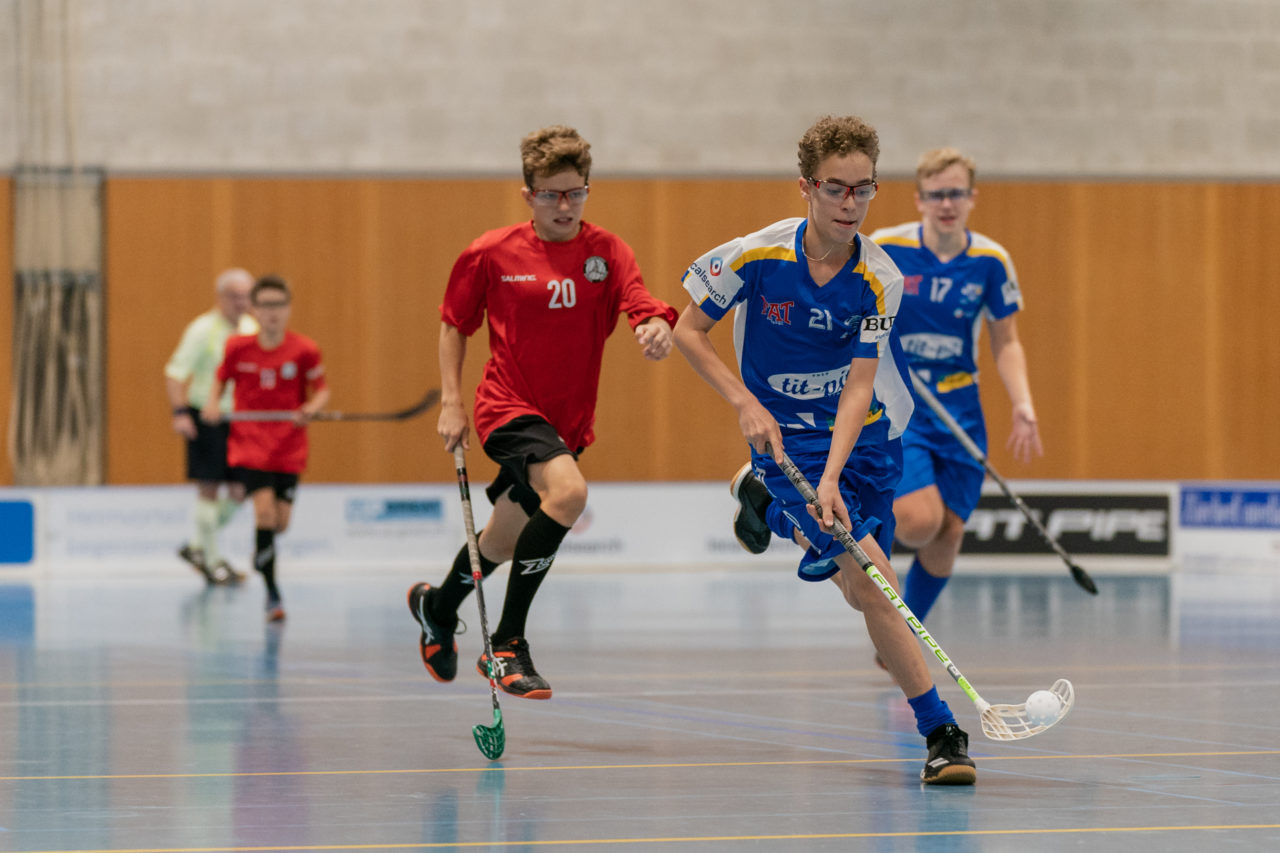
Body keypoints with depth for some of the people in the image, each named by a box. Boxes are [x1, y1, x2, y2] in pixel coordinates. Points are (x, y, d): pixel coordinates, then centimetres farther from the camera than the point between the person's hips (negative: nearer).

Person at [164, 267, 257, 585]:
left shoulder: (252, 329, 9)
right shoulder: (203, 329, -11)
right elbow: (176, 371, -15)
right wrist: (180, 412, -25)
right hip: (206, 418, -6)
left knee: (240, 491, 5)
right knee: (209, 488, -3)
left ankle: (197, 546, 22)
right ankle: (211, 560, 6)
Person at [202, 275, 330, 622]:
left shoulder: (304, 350, -7)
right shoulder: (237, 347, -4)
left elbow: (322, 390, 2)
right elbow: (221, 378, 11)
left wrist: (311, 408, -19)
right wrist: (213, 403, -8)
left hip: (289, 447, 1)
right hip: (249, 441, -1)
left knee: (280, 521, 2)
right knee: (264, 509, -19)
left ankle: (261, 555, 40)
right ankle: (272, 594, -11)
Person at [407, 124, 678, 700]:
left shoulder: (606, 252, -2)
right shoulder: (491, 254, -5)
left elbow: (642, 308, -16)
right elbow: (454, 324, 7)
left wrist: (656, 330, -39)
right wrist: (451, 402, 0)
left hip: (569, 419, 5)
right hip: (510, 407, -5)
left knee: (506, 542, 17)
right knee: (567, 491, -32)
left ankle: (437, 607, 50)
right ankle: (508, 644, -24)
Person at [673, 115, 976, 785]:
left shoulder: (878, 280, -13)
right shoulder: (756, 256, -17)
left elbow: (859, 387, -17)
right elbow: (688, 330, -5)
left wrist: (831, 479, -29)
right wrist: (744, 403, -17)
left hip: (863, 437, 4)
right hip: (786, 438, -4)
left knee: (859, 591, 14)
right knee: (872, 580, -19)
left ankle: (766, 501, 41)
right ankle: (940, 731, -15)